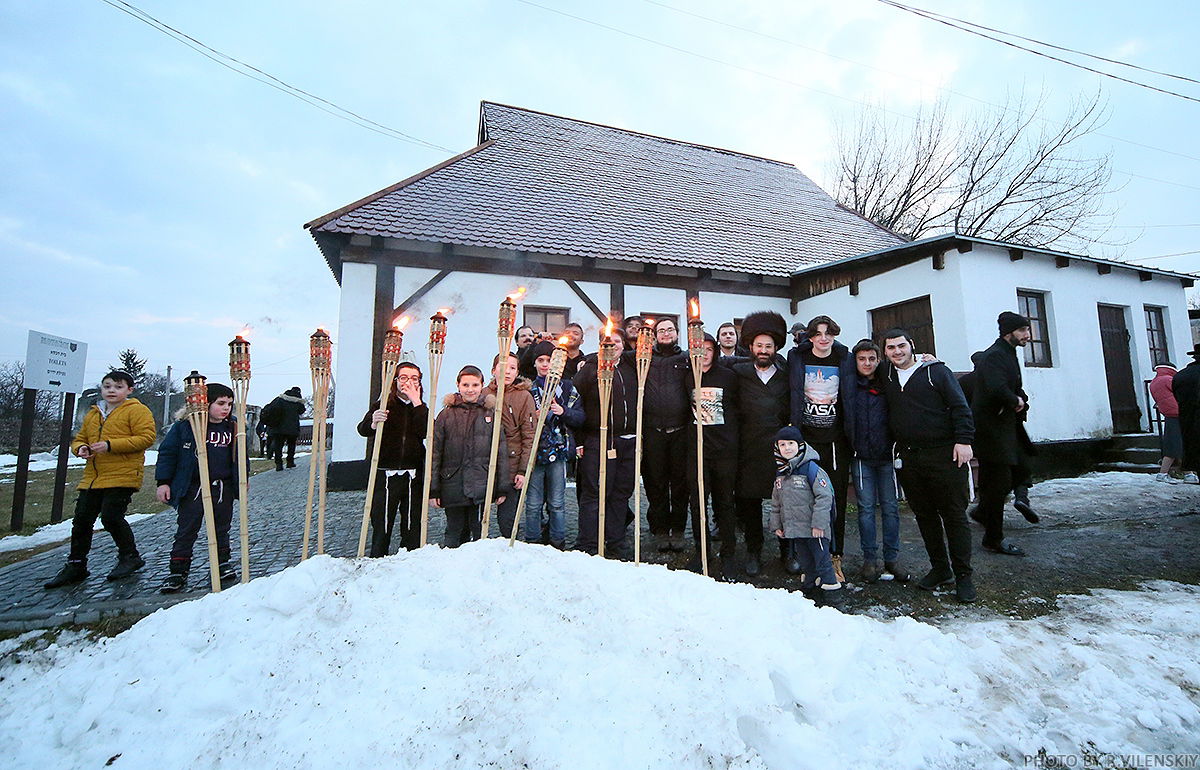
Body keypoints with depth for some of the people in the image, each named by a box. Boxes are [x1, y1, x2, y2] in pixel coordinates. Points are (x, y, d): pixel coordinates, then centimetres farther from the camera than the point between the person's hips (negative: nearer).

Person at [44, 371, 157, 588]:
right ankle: (75, 566, 23)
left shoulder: (137, 410, -4)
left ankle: (130, 557, 9)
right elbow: (80, 438, 27)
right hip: (92, 477, 8)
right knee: (81, 520, 10)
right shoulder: (92, 414, 20)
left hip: (122, 475, -8)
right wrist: (80, 448, 2)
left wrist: (111, 445, -19)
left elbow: (147, 437, -15)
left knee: (111, 517, -10)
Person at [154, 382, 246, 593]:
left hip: (223, 487, 3)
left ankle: (222, 562, 27)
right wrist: (163, 481, -5)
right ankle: (177, 572, 12)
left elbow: (241, 456, 14)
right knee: (186, 530, 2)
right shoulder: (185, 425, -7)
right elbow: (167, 453, -2)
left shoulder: (233, 427, 4)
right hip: (192, 487, -3)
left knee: (221, 528, 14)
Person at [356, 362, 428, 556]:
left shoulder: (421, 409, 9)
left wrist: (416, 402, -11)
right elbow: (362, 429, -12)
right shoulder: (382, 405, 3)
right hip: (385, 476, -2)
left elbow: (427, 432, -10)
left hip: (414, 476, 2)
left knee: (413, 529, 7)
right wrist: (373, 422, -35)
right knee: (381, 528, 2)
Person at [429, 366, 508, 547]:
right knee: (454, 533, 12)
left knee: (480, 533, 8)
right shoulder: (447, 414, 2)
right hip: (452, 486, 0)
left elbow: (501, 451, 4)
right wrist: (433, 489, -1)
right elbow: (434, 453, 2)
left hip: (482, 486, 0)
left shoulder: (491, 413, 3)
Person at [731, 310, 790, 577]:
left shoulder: (786, 374, 8)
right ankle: (753, 552, 22)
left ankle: (787, 550, 23)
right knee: (748, 501, 6)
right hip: (749, 449, 0)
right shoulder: (739, 373, 6)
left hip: (780, 447, 0)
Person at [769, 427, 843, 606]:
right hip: (794, 528, 6)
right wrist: (776, 524, 12)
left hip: (815, 529, -6)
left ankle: (832, 592, 15)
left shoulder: (810, 468, -13)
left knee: (822, 560, 2)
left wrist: (819, 523, -18)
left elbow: (824, 496, -16)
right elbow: (776, 502, 15)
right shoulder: (780, 473, 8)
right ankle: (809, 588, 31)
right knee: (805, 561, 16)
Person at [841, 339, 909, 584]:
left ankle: (892, 558, 17)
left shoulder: (888, 385, 5)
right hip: (861, 456, -1)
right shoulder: (849, 384, 1)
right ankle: (870, 558, 13)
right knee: (866, 508, 4)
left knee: (890, 507, 6)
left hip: (887, 455, 1)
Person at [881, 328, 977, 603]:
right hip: (909, 459, 4)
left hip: (944, 454, -4)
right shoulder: (887, 379, 11)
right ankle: (940, 569, 22)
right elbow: (887, 416, 17)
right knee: (924, 515, 10)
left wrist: (963, 440, -13)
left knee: (954, 515, 1)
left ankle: (962, 575, 11)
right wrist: (896, 448, 9)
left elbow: (959, 406, -5)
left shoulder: (936, 371, -1)